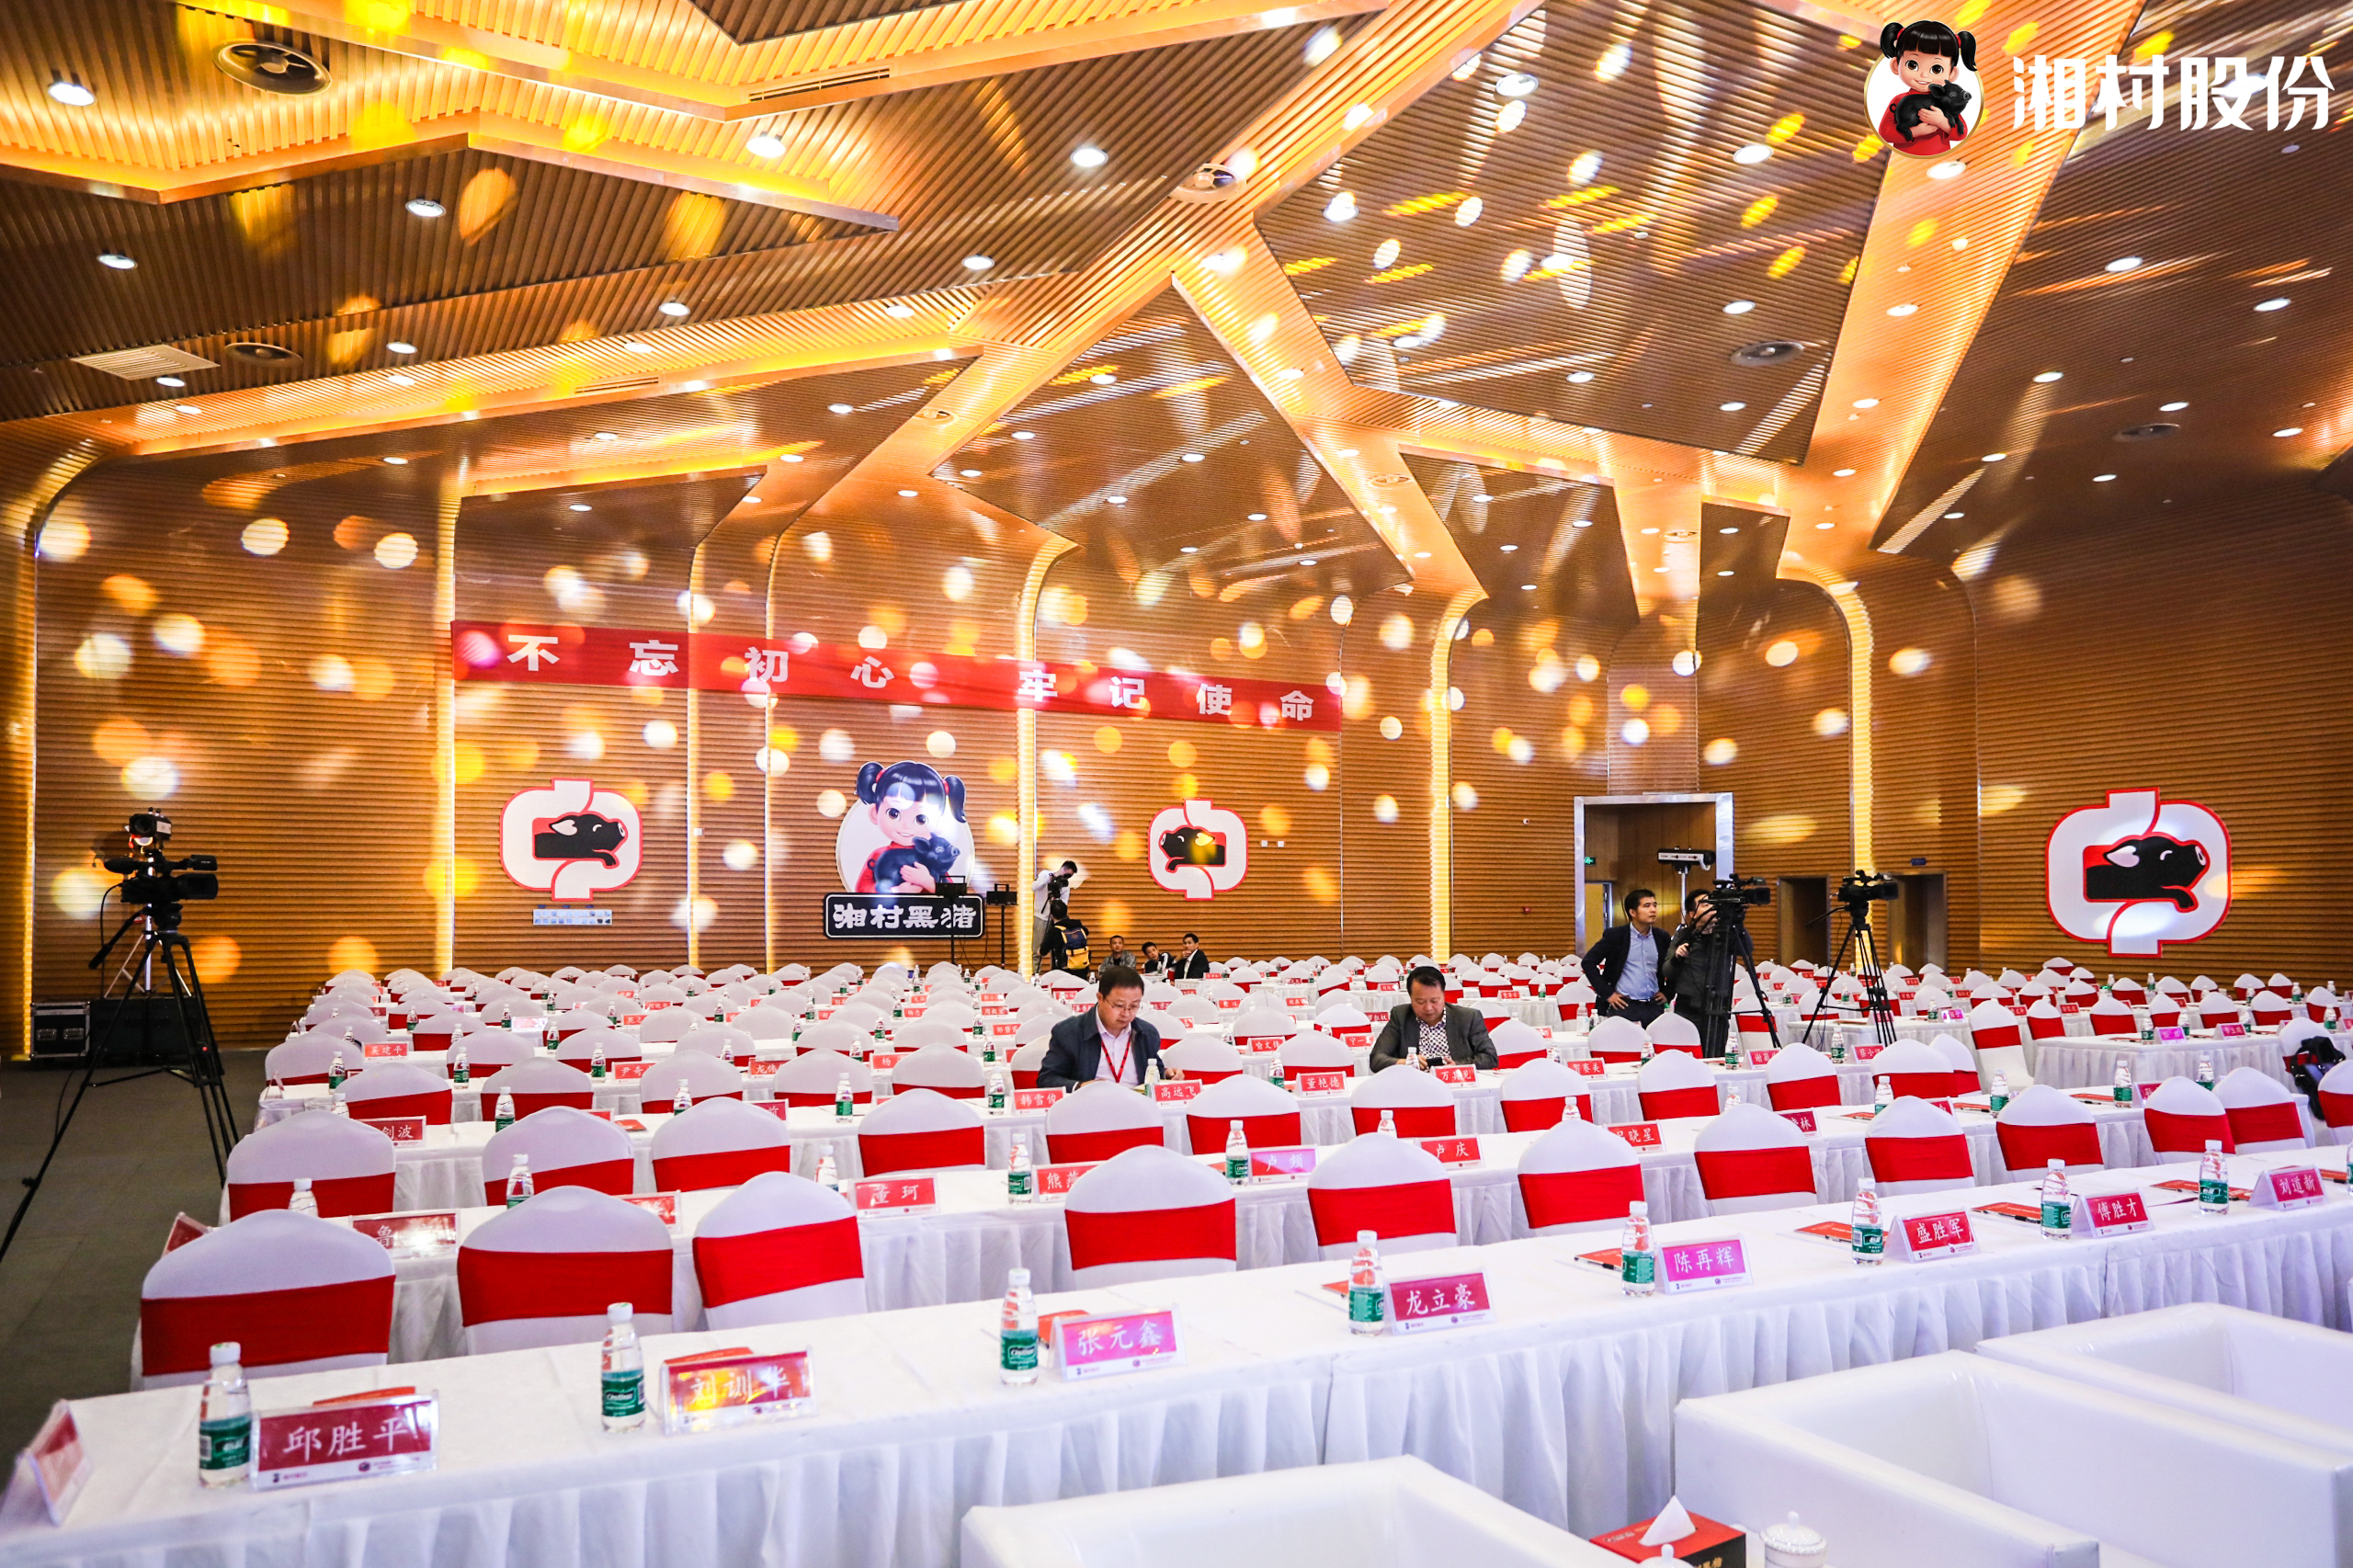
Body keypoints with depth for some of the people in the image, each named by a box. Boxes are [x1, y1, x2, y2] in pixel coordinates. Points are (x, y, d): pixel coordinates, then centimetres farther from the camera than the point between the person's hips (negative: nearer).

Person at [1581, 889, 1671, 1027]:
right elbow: (1588, 962, -4)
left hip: (1654, 1006, 4)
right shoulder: (1615, 935, -3)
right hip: (1625, 1007, -4)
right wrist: (1607, 994, -7)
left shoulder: (1661, 937, 9)